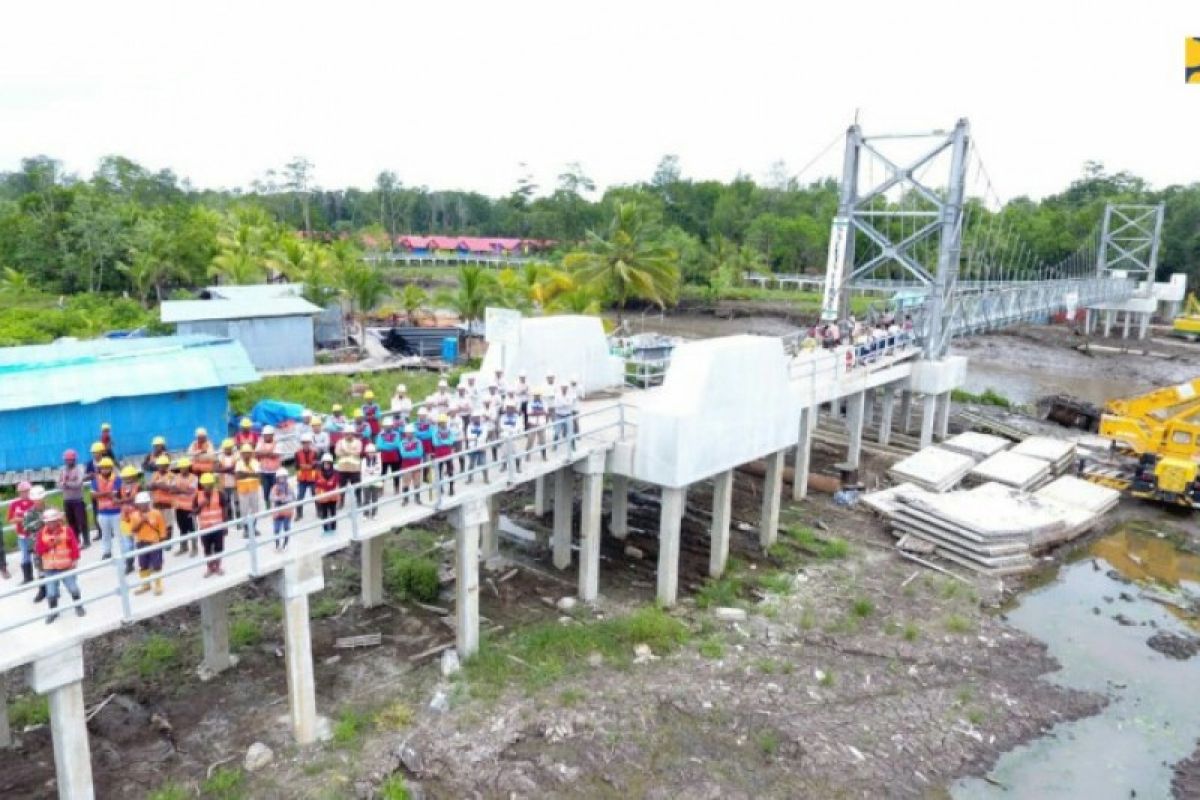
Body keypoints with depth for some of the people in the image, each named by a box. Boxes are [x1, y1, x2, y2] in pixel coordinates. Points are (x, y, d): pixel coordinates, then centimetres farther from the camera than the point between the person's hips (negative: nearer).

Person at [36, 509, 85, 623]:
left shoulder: (67, 530, -7)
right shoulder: (42, 533, 0)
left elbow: (74, 546, -8)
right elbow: (39, 549, -5)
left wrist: (74, 560, -13)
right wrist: (50, 544, -19)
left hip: (66, 567, -2)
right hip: (50, 568, 2)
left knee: (73, 588, 6)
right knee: (51, 592, 6)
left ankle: (78, 606, 27)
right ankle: (53, 612, 23)